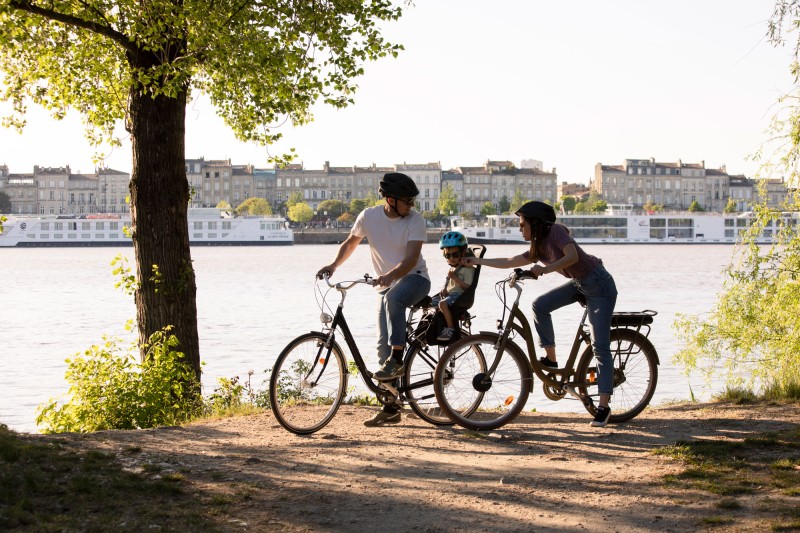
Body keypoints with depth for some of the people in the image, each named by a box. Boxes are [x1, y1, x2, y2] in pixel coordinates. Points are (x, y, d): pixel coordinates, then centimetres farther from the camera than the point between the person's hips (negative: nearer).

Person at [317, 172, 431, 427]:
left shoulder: (415, 220, -16)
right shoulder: (369, 216, -5)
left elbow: (411, 258, -26)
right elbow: (351, 242, 12)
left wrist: (390, 276, -42)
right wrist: (334, 265, -3)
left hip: (415, 278, -4)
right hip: (386, 285, 4)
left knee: (393, 298, -39)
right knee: (383, 345, 0)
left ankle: (397, 360, -30)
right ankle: (391, 409, 7)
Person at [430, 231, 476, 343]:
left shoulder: (467, 269, -7)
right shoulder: (452, 268, 20)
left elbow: (467, 287, -15)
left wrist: (455, 278, -22)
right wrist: (444, 290, 6)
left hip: (459, 295, -10)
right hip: (449, 294, 10)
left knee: (442, 303, -35)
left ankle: (451, 329, -31)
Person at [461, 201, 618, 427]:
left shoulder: (556, 231, -16)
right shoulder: (538, 249, 9)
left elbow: (573, 256, -31)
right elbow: (509, 262, 16)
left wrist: (546, 269, -39)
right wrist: (476, 261, 18)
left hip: (599, 285, -8)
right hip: (579, 283, 8)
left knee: (600, 347, -10)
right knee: (540, 305, -7)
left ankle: (604, 406, -11)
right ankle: (551, 359, 3)